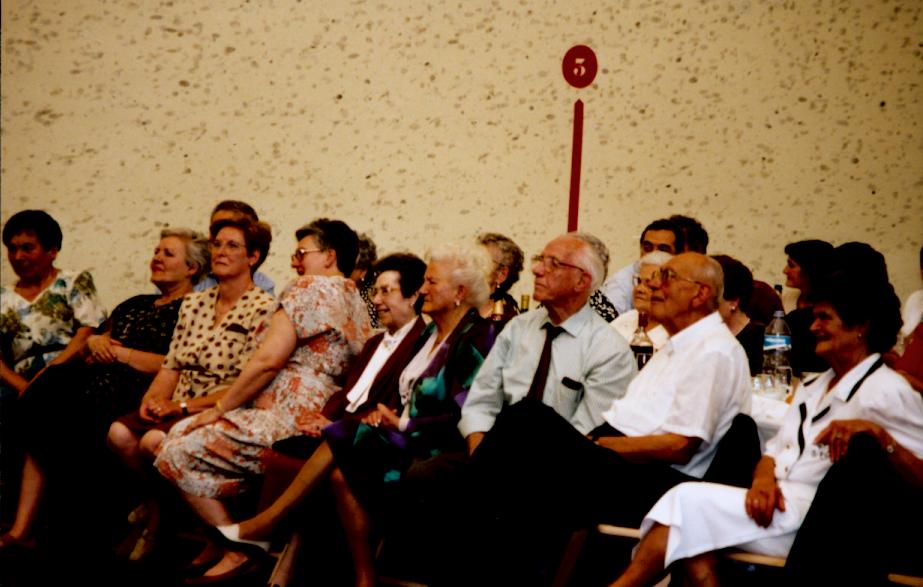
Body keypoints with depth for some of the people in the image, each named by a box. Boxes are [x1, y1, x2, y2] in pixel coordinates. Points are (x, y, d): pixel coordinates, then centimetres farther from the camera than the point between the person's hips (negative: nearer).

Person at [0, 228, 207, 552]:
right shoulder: (133, 306, 29)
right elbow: (84, 353, 27)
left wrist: (117, 352, -5)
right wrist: (94, 343, 3)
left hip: (144, 389, -6)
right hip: (97, 377, 7)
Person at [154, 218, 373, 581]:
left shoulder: (312, 289, -10)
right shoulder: (356, 304, 18)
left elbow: (268, 360, -17)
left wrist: (220, 408, -7)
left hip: (289, 419, -11)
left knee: (175, 454, -6)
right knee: (182, 431, 15)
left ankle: (238, 553, -4)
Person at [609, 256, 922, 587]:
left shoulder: (886, 391, -3)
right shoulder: (812, 389, 25)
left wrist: (877, 433, -28)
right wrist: (764, 479, -3)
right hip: (776, 505, 7)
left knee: (689, 501, -20)